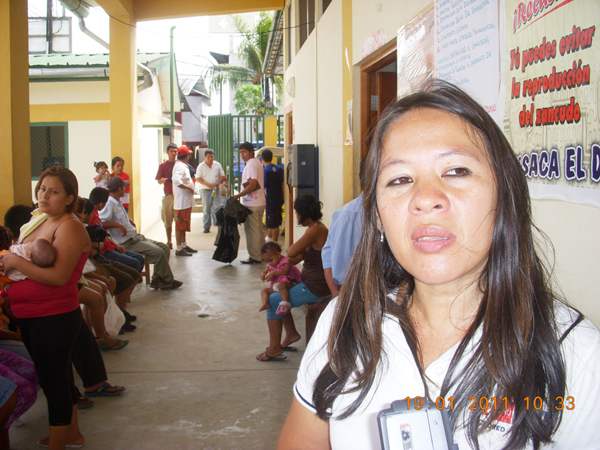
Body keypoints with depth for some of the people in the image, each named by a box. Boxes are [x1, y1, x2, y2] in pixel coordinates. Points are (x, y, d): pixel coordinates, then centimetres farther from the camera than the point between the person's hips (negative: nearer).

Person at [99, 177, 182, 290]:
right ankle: (168, 281, -5)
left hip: (136, 237, 10)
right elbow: (99, 222, -27)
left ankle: (157, 279, 1)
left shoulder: (118, 204, 17)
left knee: (165, 248, 1)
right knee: (158, 252, -22)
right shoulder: (109, 204, -13)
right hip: (127, 243, -10)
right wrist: (118, 225, -27)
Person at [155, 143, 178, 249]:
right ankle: (169, 241, 18)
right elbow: (159, 181, 5)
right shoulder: (163, 165, 8)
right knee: (168, 221, 6)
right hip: (168, 196, 1)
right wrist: (161, 180, -18)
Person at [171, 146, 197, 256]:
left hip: (186, 200, 11)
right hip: (182, 201, -11)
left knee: (184, 224, 18)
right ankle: (179, 249, -1)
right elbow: (176, 180, -34)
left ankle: (184, 245, 28)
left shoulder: (181, 165, 15)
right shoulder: (180, 166, -18)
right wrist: (188, 187, -24)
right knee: (180, 224, -5)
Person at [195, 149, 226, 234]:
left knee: (217, 208, -6)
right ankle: (207, 226, 12)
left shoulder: (217, 165, 8)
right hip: (205, 190, -1)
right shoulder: (201, 166, 0)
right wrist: (207, 184, -18)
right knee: (206, 209, 4)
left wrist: (218, 183, -10)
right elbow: (198, 178, -4)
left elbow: (222, 176, 11)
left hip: (216, 190, 1)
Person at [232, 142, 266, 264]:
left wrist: (237, 196, -19)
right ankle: (262, 255, 22)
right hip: (259, 202, 10)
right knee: (258, 230, 15)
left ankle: (254, 257, -1)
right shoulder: (257, 163, 17)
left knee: (252, 230, -5)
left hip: (251, 204, -10)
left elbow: (252, 185, -22)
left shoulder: (251, 164, -15)